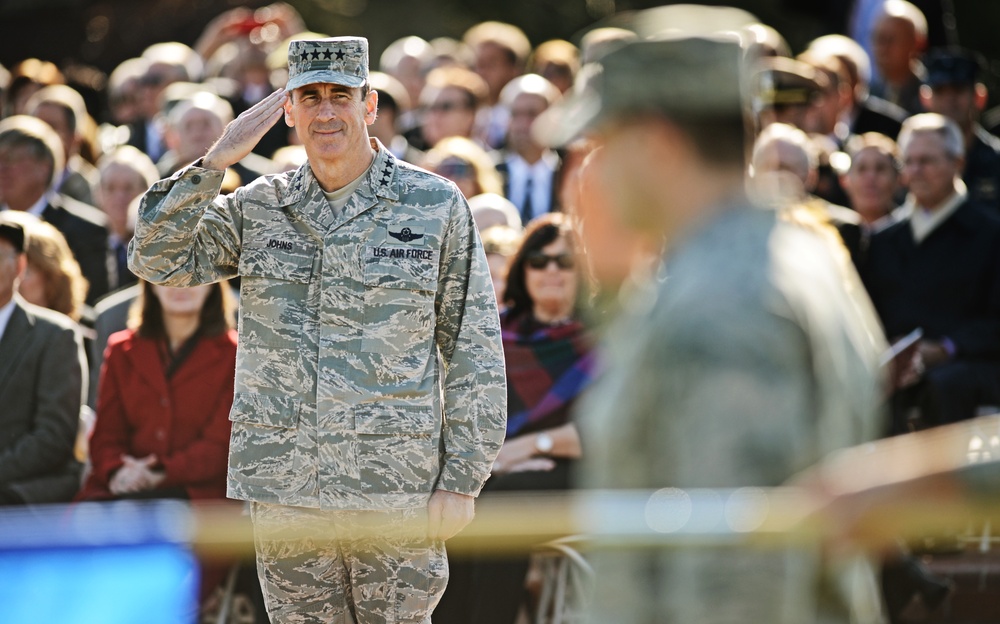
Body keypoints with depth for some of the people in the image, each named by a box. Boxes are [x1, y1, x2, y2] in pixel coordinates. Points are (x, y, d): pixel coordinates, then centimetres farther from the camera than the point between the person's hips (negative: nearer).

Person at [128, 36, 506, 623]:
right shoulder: (260, 208, 5)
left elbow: (474, 350, -2)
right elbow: (157, 259, -5)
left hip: (393, 484, -3)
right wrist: (218, 158, -12)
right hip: (286, 483, 3)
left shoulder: (436, 206, -4)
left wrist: (462, 481, -7)